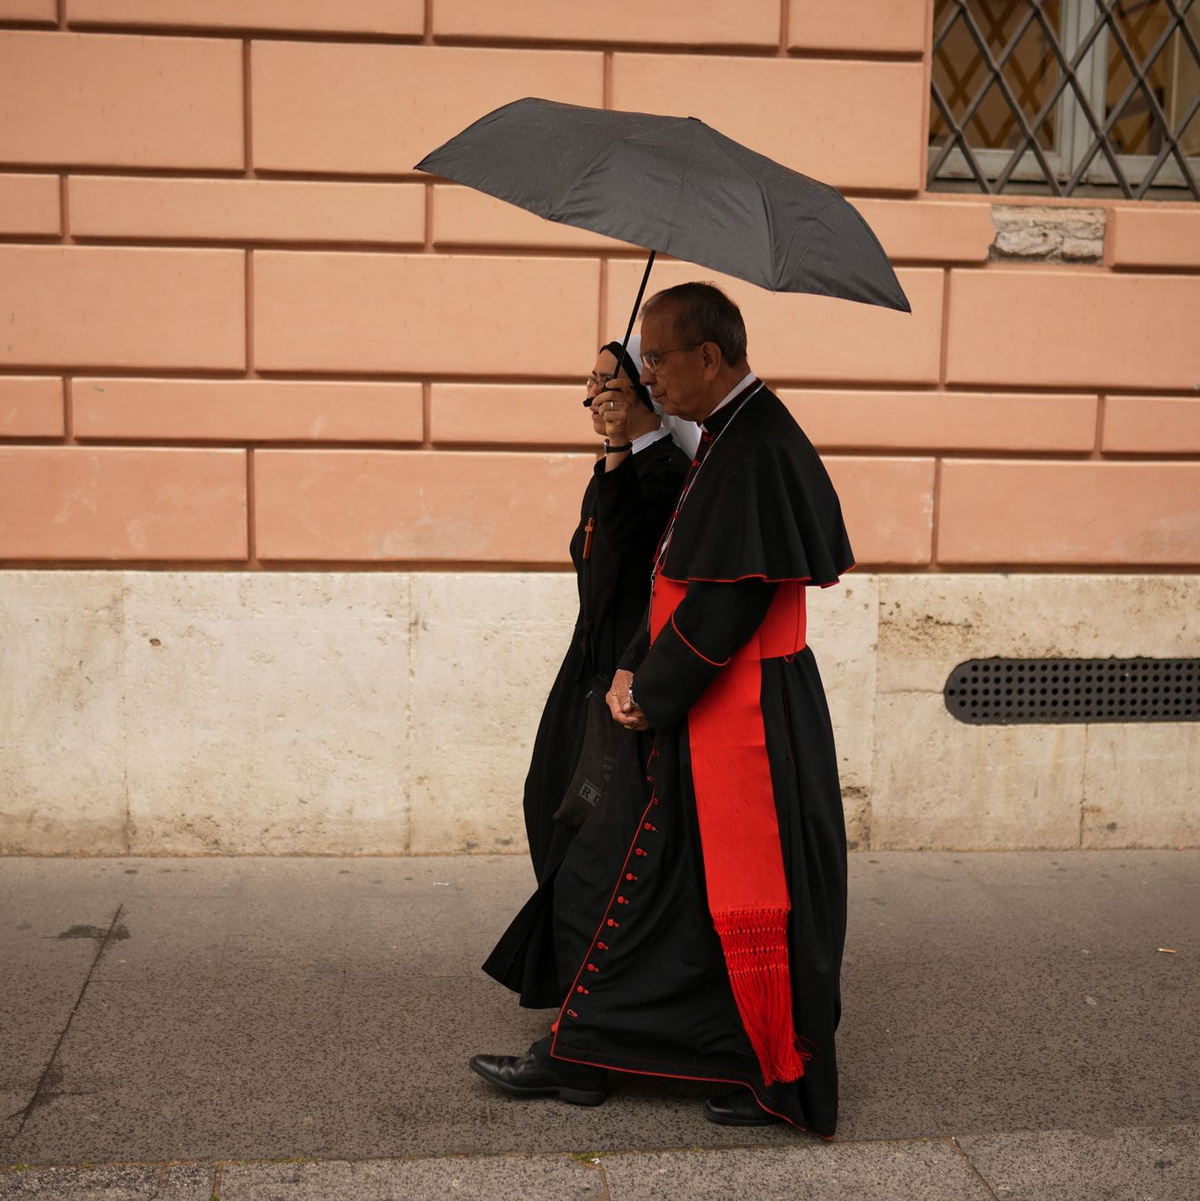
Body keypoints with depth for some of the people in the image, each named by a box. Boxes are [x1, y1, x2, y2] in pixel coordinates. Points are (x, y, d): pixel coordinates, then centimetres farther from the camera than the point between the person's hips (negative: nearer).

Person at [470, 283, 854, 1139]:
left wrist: (650, 693, -11)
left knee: (747, 901, 3)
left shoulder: (757, 449, -20)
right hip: (706, 715, 10)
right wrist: (635, 670, 6)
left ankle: (787, 1084, 20)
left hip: (746, 722, -10)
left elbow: (727, 599, -23)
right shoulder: (729, 439, 12)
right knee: (638, 884, 15)